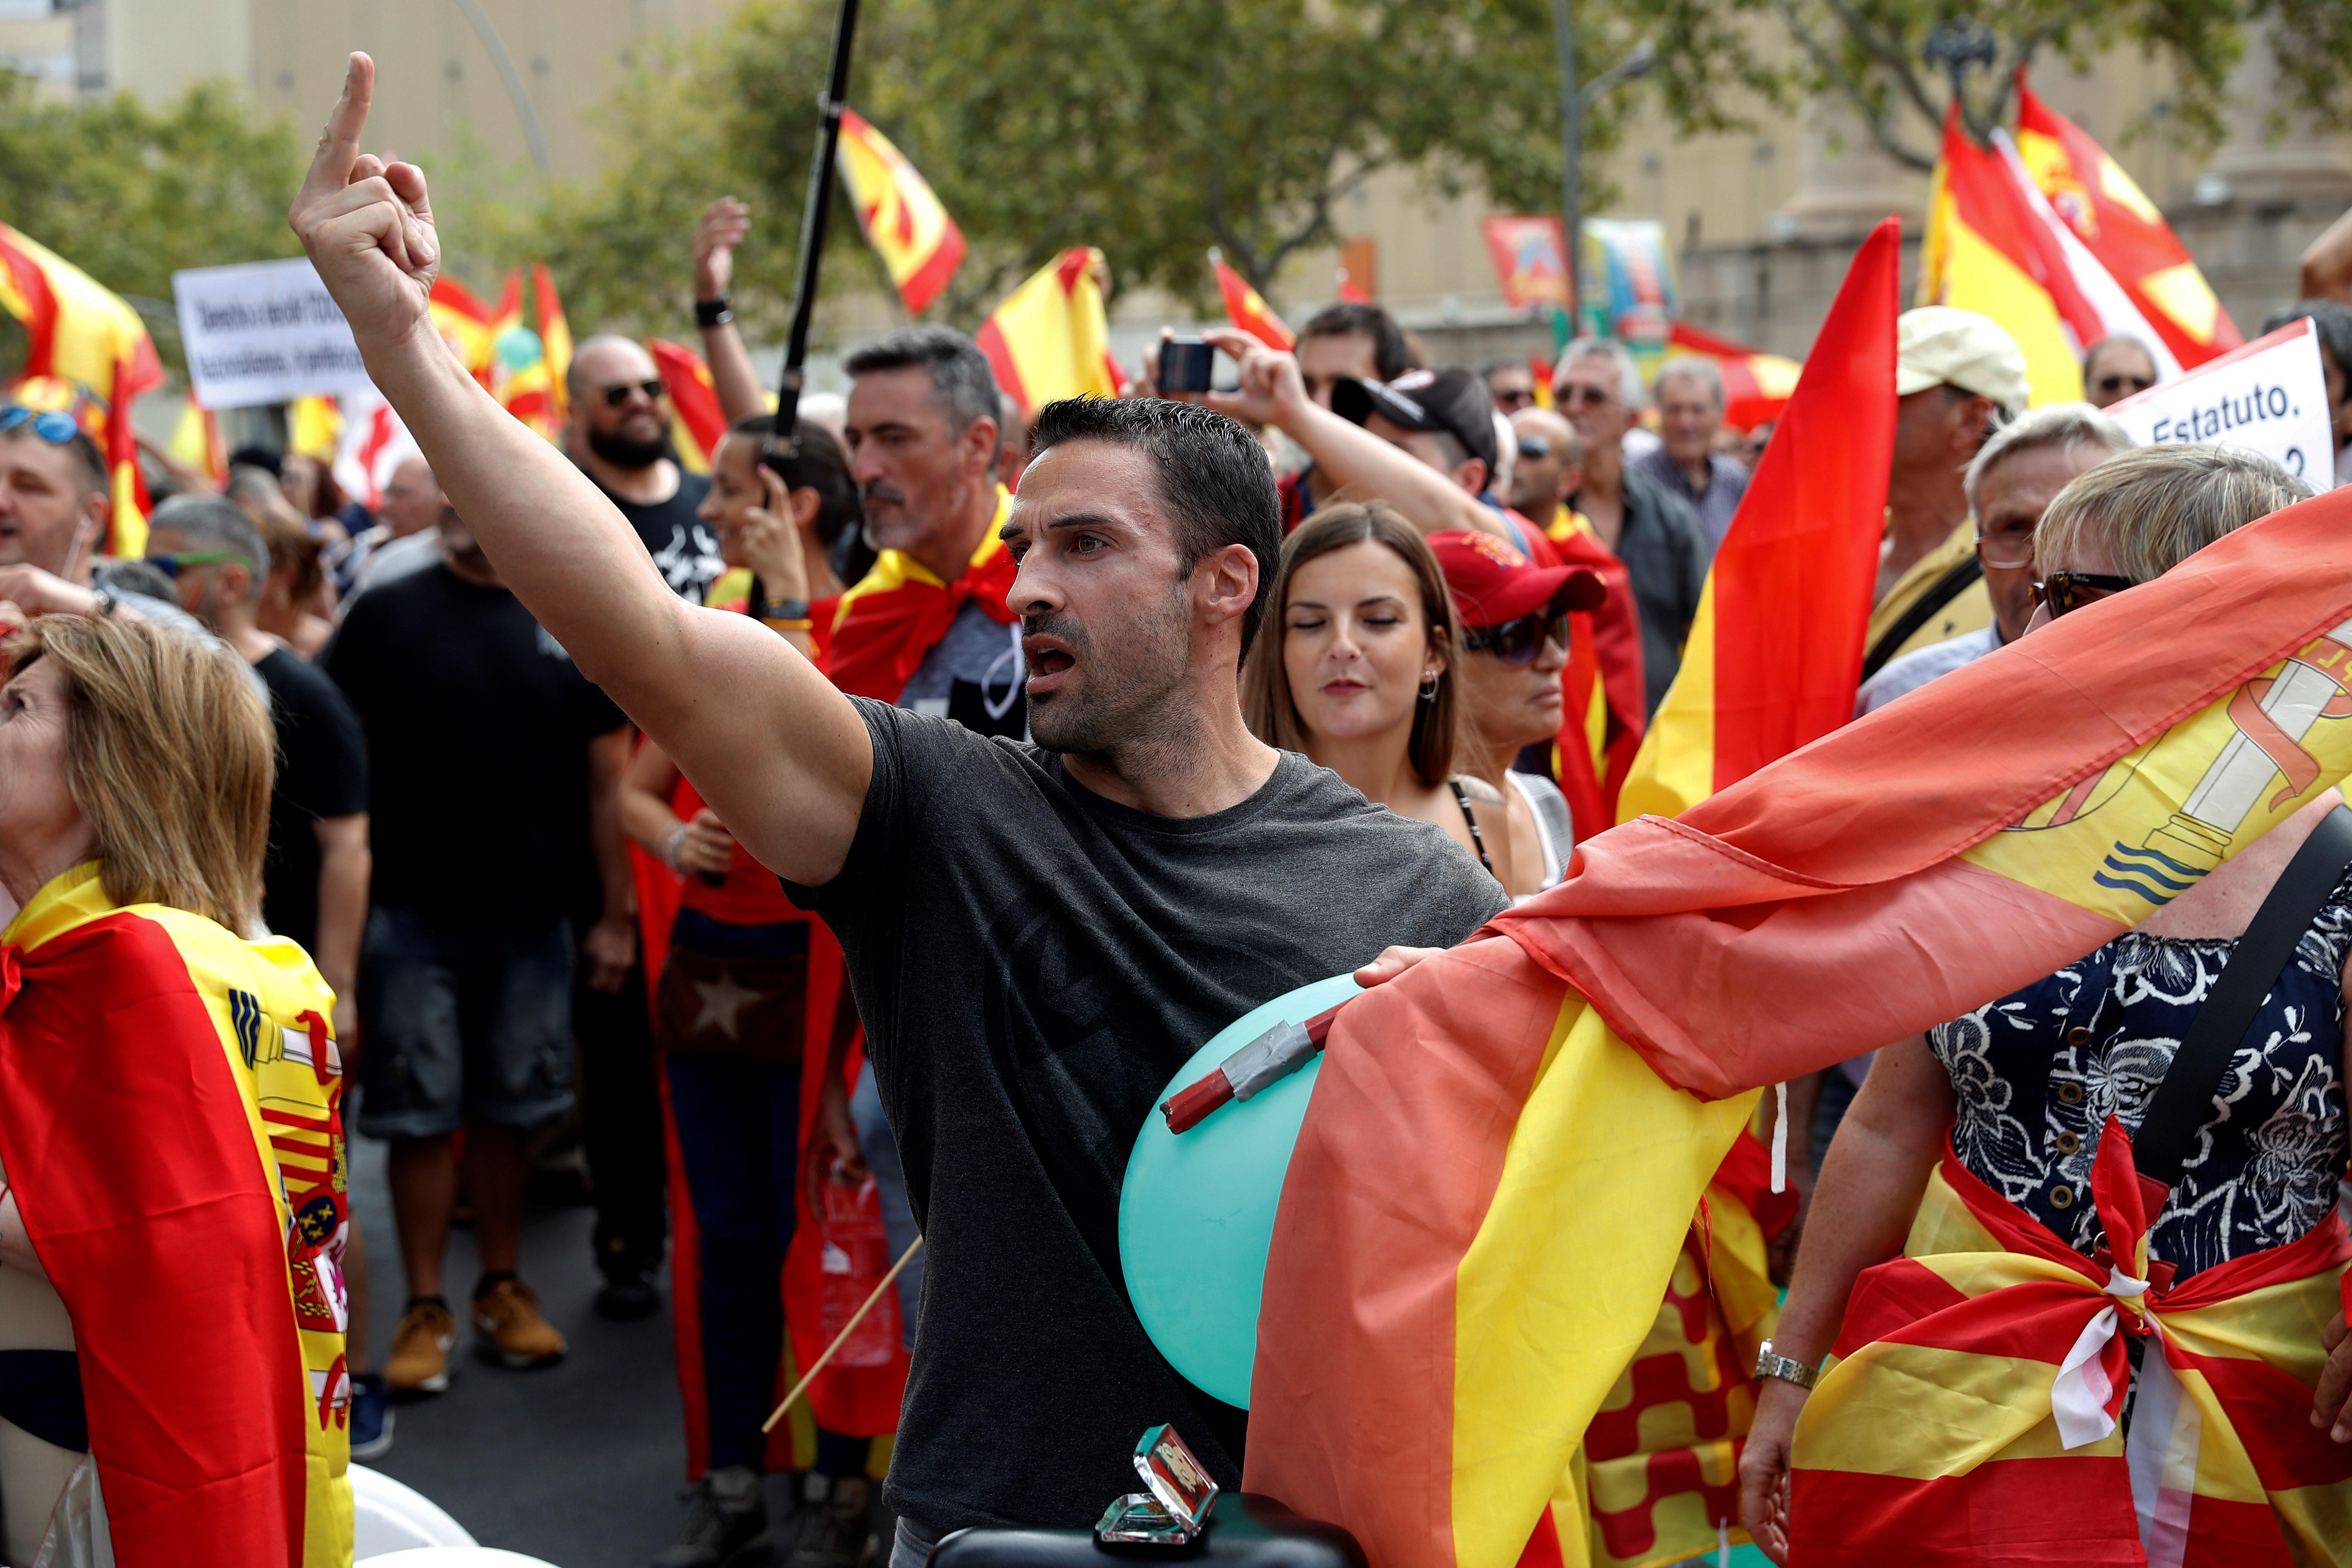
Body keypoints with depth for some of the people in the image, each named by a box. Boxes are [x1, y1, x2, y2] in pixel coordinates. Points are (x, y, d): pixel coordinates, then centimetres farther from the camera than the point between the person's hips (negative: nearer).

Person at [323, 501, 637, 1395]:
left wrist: (617, 916, 3)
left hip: (532, 919, 2)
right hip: (412, 917, -2)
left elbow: (608, 779, 6)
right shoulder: (386, 616, -1)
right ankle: (425, 1310, 12)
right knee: (419, 1118, 2)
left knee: (510, 1113, 12)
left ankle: (503, 1289, 25)